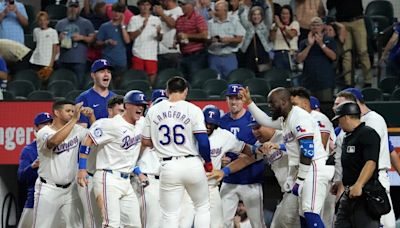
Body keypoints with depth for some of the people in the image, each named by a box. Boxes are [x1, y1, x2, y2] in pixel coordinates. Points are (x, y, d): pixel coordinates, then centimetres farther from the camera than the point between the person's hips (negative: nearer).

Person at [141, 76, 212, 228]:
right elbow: (203, 141, -11)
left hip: (168, 167, 1)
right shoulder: (193, 110, -4)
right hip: (192, 163, -1)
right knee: (203, 207, 17)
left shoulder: (153, 110, 5)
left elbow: (145, 142, 10)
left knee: (169, 215, 4)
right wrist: (208, 162, 4)